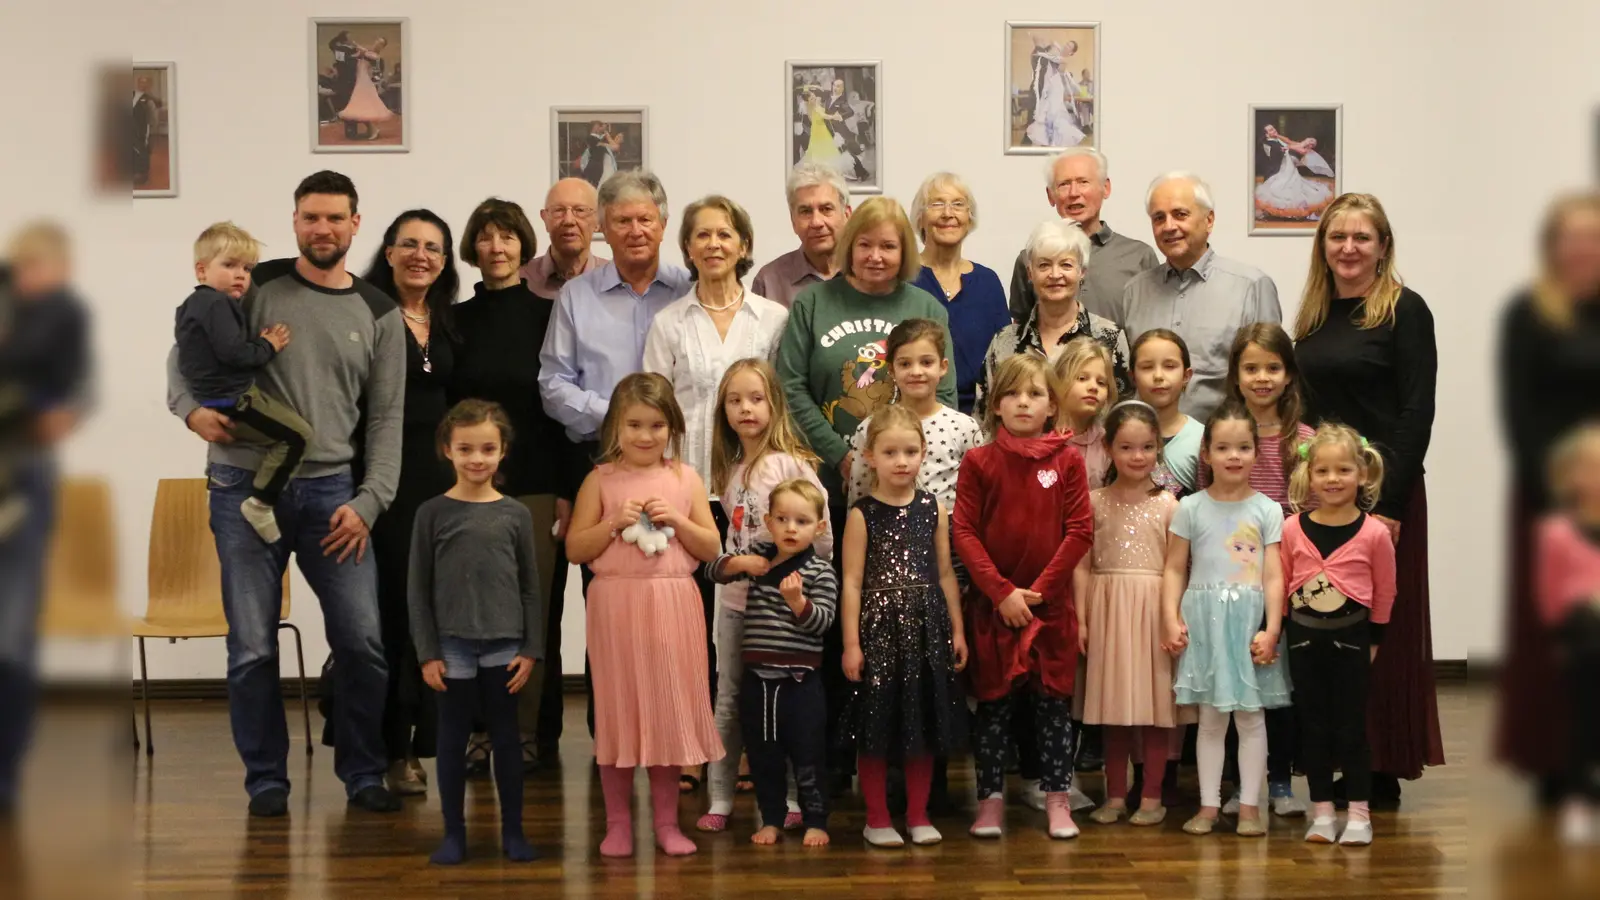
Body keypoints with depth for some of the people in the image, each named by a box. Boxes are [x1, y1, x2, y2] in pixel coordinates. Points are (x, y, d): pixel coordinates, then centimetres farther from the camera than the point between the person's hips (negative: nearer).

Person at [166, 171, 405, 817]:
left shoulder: (379, 314, 8)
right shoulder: (255, 286, 3)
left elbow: (387, 418, 7)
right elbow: (186, 352, 7)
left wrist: (368, 503, -4)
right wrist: (192, 408, -14)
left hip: (330, 491, 1)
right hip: (246, 486, -1)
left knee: (364, 640, -3)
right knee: (253, 648, 2)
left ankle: (362, 774, 15)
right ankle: (266, 779, 17)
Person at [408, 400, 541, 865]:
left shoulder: (516, 514, 3)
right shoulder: (433, 513, -1)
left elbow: (530, 587, 6)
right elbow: (419, 588, 0)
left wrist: (531, 650, 0)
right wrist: (428, 653, -4)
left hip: (504, 645, 1)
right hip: (453, 646, -1)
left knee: (506, 738, 8)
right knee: (452, 740, 6)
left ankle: (512, 831, 17)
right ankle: (454, 833, 16)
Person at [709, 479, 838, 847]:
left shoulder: (820, 571, -7)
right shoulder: (759, 557, 7)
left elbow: (821, 622, -13)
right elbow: (717, 570, 16)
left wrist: (797, 600, -31)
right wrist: (739, 563, -4)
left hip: (799, 678, -4)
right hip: (758, 677, 4)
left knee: (807, 754, 3)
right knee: (762, 755, 12)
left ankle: (816, 820, 15)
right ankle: (771, 819, 24)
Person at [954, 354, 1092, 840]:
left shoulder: (1067, 460, 1)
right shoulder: (979, 461, 0)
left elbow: (1080, 531, -3)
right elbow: (963, 531, -4)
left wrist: (1039, 589, -10)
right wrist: (1002, 591, -13)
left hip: (1051, 602, 0)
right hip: (992, 602, 0)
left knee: (1054, 700, 5)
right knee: (993, 702, 6)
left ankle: (1057, 800, 12)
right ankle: (991, 799, 13)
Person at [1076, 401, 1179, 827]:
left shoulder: (1167, 504, 0)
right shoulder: (1095, 502, 4)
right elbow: (1082, 564, 4)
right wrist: (1081, 618, -1)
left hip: (1153, 609, -1)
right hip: (1108, 609, 2)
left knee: (1154, 702, 2)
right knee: (1113, 710, 7)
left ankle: (1151, 796, 11)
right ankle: (1115, 795, 15)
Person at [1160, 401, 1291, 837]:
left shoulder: (1267, 510, 2)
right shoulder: (1190, 508, 3)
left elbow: (1273, 575, -1)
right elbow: (1174, 569, 3)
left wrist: (1272, 629, -9)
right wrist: (1171, 619, -8)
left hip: (1250, 620, 0)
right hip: (1205, 620, 0)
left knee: (1251, 716, 4)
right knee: (1211, 718, 6)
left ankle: (1249, 805, 11)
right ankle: (1209, 804, 12)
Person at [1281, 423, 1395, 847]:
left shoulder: (1375, 533, -9)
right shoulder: (1292, 529, -4)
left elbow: (1385, 592, 1)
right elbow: (1280, 586, 4)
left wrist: (1373, 639, 4)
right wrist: (1278, 634, 4)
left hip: (1351, 637, -2)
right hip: (1304, 636, 2)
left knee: (1351, 726, 3)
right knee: (1313, 725, 9)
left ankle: (1358, 814, 12)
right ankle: (1321, 811, 18)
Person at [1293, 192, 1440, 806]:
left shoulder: (1404, 311, -5)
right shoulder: (1313, 315, 14)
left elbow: (1417, 412, -10)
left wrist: (1390, 502, -16)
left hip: (1380, 490, -6)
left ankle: (1383, 772, 8)